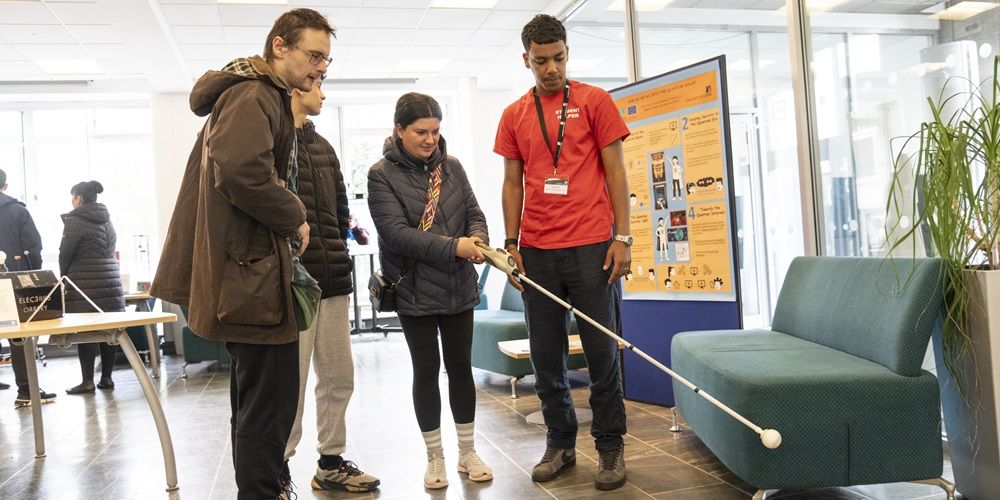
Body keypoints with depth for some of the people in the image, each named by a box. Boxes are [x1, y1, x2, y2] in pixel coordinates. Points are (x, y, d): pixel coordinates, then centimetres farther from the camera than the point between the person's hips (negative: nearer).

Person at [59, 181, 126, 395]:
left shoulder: (75, 220, -6)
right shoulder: (106, 220, 14)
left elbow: (65, 253, -5)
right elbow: (111, 250, 13)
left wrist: (64, 277, 10)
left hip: (85, 282, -6)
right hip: (110, 279, 7)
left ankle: (88, 381, 0)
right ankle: (106, 378, 11)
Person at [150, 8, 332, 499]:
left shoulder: (266, 97, 21)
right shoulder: (252, 96, -13)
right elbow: (241, 169, -31)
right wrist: (294, 218, -17)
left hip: (244, 270, 11)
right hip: (253, 271, -11)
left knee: (254, 398, 18)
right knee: (270, 399, -6)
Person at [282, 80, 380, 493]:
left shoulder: (322, 146, 19)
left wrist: (336, 254, 13)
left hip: (332, 280, 7)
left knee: (339, 376, 11)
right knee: (292, 381, -1)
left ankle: (331, 463, 24)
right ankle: (279, 469, 14)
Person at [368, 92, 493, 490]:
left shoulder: (451, 166, 6)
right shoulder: (382, 174, -7)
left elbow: (474, 213, 5)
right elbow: (395, 231, -18)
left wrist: (477, 240, -19)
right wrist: (453, 246, -26)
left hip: (458, 287, 4)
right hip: (414, 290, -3)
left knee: (461, 366, 10)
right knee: (427, 370, 6)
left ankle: (467, 452, 24)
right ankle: (435, 456, 21)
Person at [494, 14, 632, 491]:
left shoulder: (595, 101, 3)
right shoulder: (514, 116, 12)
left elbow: (615, 172, 1)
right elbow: (513, 183, 13)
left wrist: (622, 238, -6)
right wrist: (511, 244, 6)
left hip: (591, 247, -3)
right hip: (536, 252, 3)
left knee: (601, 350, 2)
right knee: (545, 354, 8)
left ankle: (610, 446, 15)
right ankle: (560, 443, 22)